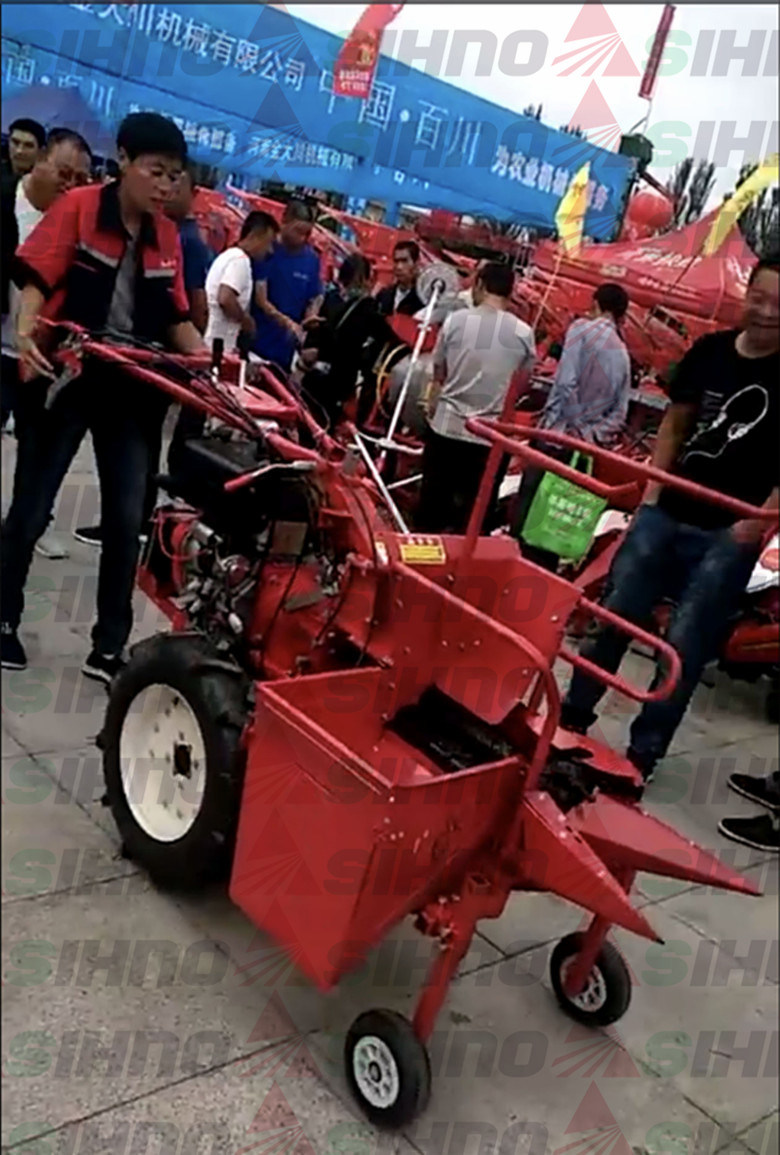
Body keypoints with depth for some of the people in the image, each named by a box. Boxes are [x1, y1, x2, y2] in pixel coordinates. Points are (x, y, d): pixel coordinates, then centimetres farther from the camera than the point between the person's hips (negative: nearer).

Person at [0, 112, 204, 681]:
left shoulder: (167, 237, 9)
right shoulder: (78, 207, -4)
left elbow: (175, 316, 12)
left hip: (132, 388, 4)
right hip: (66, 377, -4)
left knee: (128, 518, 2)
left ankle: (109, 649, 11)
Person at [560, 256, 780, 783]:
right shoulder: (710, 350, 5)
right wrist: (651, 490, 6)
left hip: (730, 533, -4)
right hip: (667, 513, 4)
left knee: (684, 646, -1)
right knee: (613, 616, 8)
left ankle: (642, 754, 13)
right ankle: (573, 716, 26)